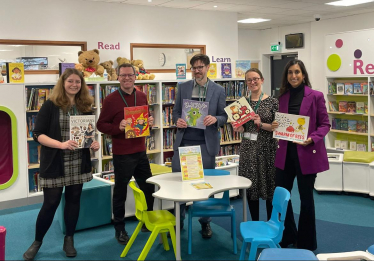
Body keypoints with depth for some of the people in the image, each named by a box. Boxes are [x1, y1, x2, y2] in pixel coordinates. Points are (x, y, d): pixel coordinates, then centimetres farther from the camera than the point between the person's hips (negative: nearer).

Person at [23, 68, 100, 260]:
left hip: (79, 164, 4)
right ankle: (37, 242, 23)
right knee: (51, 203, 1)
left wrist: (94, 143, -7)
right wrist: (60, 144, -25)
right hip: (54, 164, -4)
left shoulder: (85, 106, 5)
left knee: (73, 200, 11)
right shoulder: (50, 106, -7)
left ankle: (69, 240, 26)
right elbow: (38, 134, -11)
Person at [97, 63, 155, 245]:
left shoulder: (142, 97, 6)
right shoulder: (111, 100, -9)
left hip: (141, 152, 5)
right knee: (120, 192, 7)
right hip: (122, 154, -5)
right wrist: (118, 127, -23)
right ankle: (119, 230, 22)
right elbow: (101, 125, -7)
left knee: (149, 189, 15)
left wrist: (149, 121, -3)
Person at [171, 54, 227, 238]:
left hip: (206, 143, -1)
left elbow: (224, 116, 2)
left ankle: (205, 222, 23)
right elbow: (175, 111, 9)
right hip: (184, 141, 2)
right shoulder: (183, 87, 6)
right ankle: (179, 220, 22)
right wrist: (177, 121, -13)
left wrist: (215, 119, -19)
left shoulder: (218, 90, 1)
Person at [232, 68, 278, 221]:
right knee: (251, 186, 8)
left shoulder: (272, 102, -3)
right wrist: (238, 128, -11)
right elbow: (242, 128, 11)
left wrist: (262, 124, -19)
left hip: (267, 148, -3)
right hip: (248, 148, 3)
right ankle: (255, 224, 23)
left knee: (269, 186, 3)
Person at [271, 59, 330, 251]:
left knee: (306, 197, 7)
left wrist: (312, 139, -21)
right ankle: (287, 236, 29)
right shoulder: (283, 97, 7)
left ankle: (306, 243, 24)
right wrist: (275, 126, -7)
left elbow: (325, 124, -5)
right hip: (285, 152, 5)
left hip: (307, 153, -4)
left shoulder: (316, 96, -6)